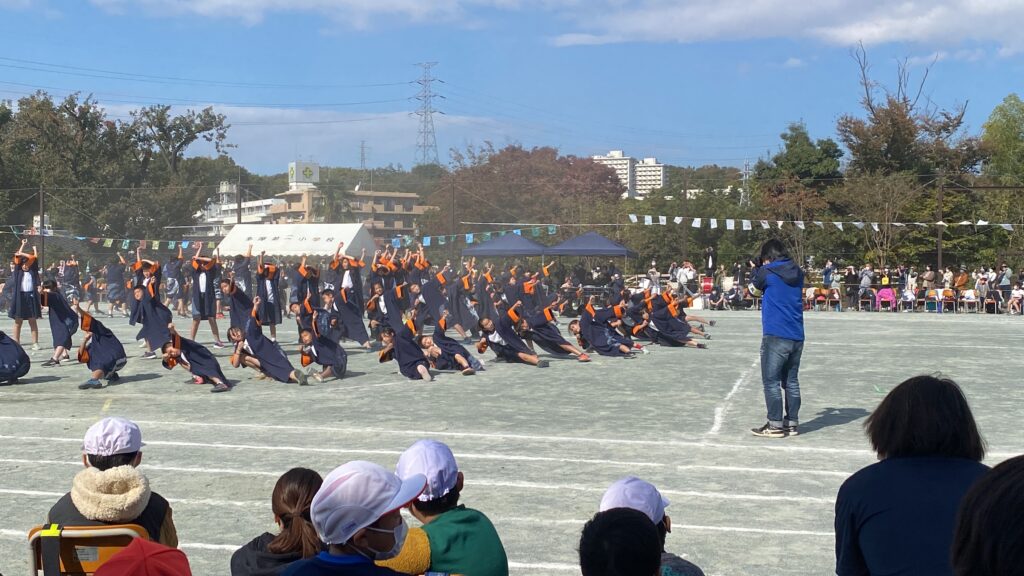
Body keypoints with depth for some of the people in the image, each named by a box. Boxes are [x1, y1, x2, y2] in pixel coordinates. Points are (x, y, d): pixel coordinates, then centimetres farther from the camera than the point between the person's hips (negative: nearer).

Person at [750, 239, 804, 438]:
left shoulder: (767, 272, -8)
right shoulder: (797, 273, 7)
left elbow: (757, 284, 12)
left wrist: (757, 269, 30)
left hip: (776, 335, -6)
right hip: (797, 336, 6)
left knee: (771, 381, 0)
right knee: (791, 381, 12)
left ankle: (775, 425, -1)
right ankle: (792, 423, 17)